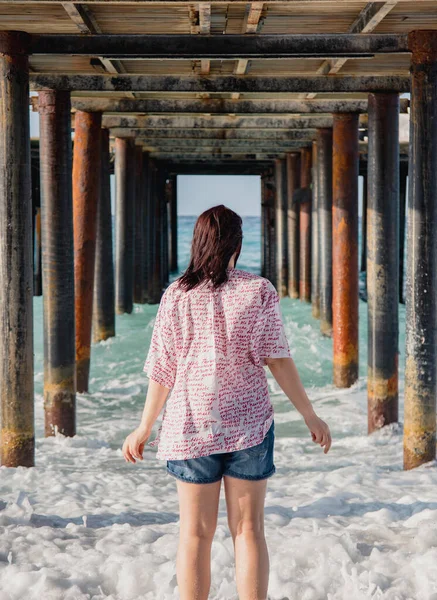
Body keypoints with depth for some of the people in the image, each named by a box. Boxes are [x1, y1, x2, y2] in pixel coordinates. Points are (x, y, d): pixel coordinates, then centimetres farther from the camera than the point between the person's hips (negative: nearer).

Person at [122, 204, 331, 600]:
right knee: (248, 529, 7)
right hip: (248, 422, -1)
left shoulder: (176, 296, -2)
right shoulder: (259, 291, -5)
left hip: (191, 425, 1)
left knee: (195, 533, 8)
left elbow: (163, 371, -1)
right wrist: (310, 415, 0)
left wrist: (144, 429, 10)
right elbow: (278, 360, -8)